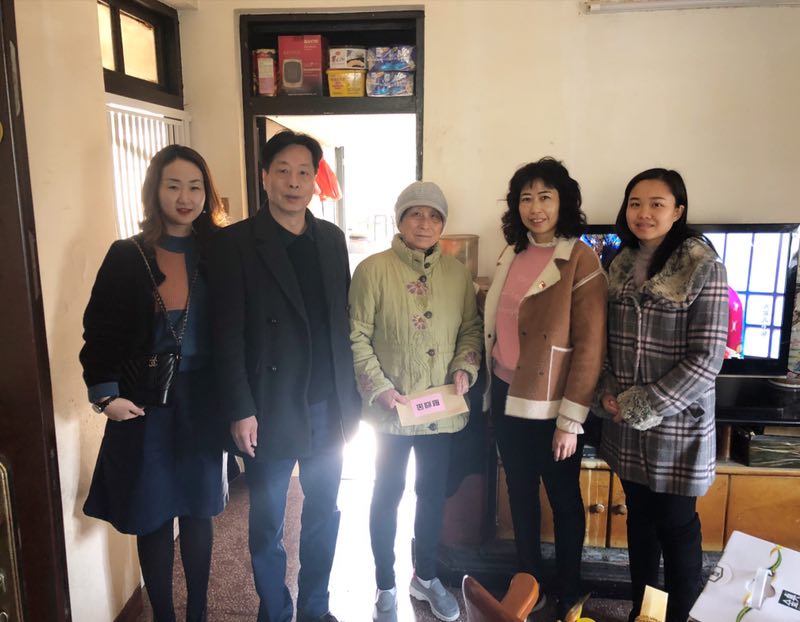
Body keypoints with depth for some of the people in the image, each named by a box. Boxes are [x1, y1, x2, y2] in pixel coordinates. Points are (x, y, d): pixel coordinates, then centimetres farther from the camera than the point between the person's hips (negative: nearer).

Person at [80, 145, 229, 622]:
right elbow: (100, 332, -2)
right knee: (153, 516, 9)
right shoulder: (127, 256, -3)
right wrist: (105, 393, -11)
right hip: (145, 406, -1)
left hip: (203, 403, 2)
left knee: (198, 510, 14)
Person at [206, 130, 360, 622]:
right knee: (267, 525, 12)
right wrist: (241, 411, -13)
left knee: (324, 514, 17)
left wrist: (350, 398, 6)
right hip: (270, 411, -4)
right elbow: (229, 335, -10)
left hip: (327, 408, 4)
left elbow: (343, 322, 7)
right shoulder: (236, 242, -8)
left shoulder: (332, 238, 6)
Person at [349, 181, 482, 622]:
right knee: (388, 493, 12)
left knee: (433, 492, 18)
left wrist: (464, 368, -7)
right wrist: (379, 387, -17)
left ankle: (426, 576, 40)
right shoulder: (373, 269, -9)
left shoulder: (457, 272, 3)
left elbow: (471, 328, 9)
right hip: (391, 408, -4)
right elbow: (357, 336, -10)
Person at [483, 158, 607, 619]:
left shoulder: (581, 260, -13)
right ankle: (527, 583, 39)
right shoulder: (512, 255, 7)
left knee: (563, 499, 12)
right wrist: (492, 389, 11)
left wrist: (570, 420, -16)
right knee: (520, 491, 19)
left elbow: (590, 348, -15)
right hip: (507, 396, 6)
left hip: (549, 405, -6)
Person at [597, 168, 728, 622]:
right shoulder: (623, 265, 6)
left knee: (676, 527, 8)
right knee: (640, 520, 17)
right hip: (626, 424, 5)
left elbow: (706, 359, -16)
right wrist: (609, 393, -3)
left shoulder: (703, 267, -12)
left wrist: (642, 406, -16)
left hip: (676, 423, -5)